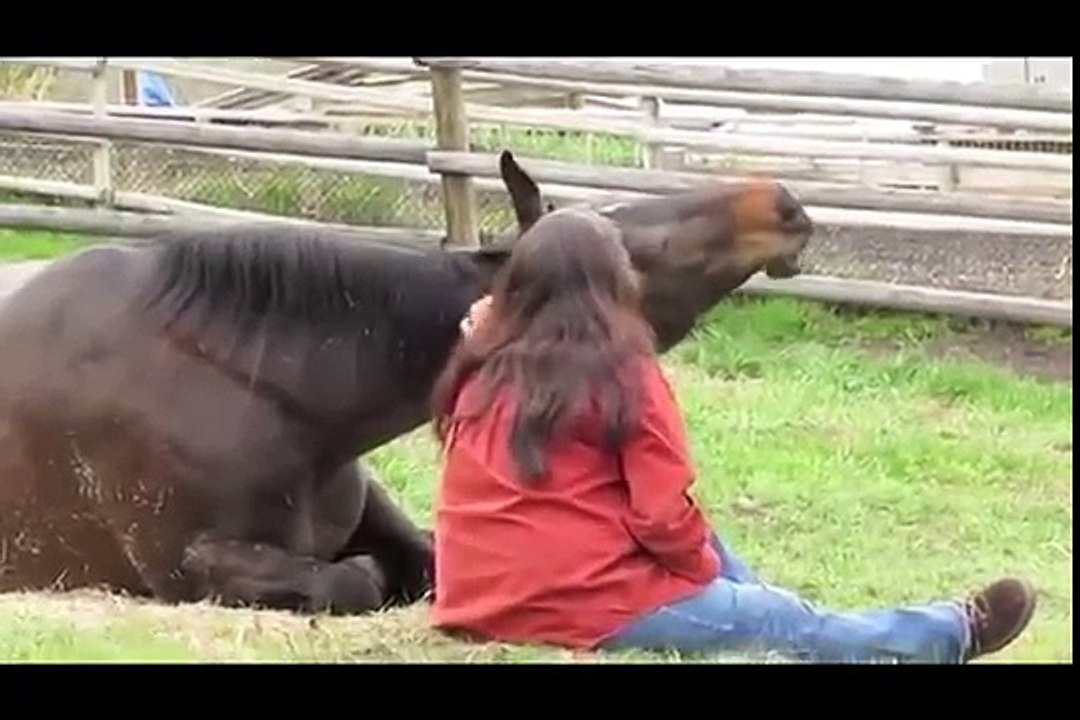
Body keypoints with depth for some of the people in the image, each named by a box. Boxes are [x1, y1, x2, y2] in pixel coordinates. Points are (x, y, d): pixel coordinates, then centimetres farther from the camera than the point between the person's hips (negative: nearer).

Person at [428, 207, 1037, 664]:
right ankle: (953, 633, 27)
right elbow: (665, 518, -13)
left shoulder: (480, 375, 7)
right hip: (592, 608, -8)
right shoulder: (623, 377, -13)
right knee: (803, 628, 11)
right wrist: (706, 568, 5)